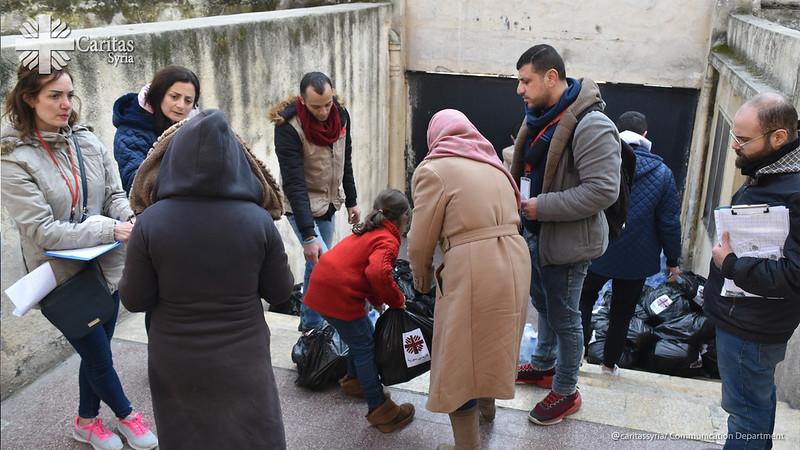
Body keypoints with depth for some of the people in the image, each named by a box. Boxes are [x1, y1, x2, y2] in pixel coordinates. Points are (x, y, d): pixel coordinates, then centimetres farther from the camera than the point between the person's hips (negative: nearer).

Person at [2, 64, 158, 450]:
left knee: (96, 352, 19)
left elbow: (115, 194, 5)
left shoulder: (88, 142, -1)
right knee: (99, 356, 9)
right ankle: (126, 416, 35)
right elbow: (42, 231, -21)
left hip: (106, 266, 5)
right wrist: (110, 231, -27)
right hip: (62, 274, -5)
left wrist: (128, 218, -18)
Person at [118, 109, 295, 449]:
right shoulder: (258, 221, -16)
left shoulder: (151, 222, -17)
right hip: (243, 366, 0)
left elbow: (134, 300, -8)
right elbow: (280, 292, -4)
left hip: (176, 367, 1)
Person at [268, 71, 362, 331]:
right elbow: (294, 184, -28)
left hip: (328, 206, 6)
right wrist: (308, 236, -32)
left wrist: (351, 201, 14)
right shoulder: (288, 127, -25)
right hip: (302, 209, -6)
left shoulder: (340, 114, -5)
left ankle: (309, 322, 30)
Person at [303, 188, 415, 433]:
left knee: (361, 336, 25)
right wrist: (396, 299, -14)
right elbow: (378, 272, -29)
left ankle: (354, 380, 46)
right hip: (340, 297, -9)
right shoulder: (388, 240, -11)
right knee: (365, 348, 1)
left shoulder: (367, 232, 19)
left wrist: (377, 301, 32)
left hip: (321, 289, 9)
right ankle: (380, 410, 9)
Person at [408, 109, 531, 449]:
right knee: (492, 342, 29)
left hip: (471, 270, -8)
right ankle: (487, 404, 53)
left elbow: (421, 241, -6)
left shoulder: (433, 169, -3)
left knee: (459, 359, 9)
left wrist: (421, 278, 13)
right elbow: (512, 217, 13)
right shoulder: (493, 164, 17)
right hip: (516, 260, 8)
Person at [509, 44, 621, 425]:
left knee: (564, 318, 6)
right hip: (535, 233, 9)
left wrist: (542, 206, -25)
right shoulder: (540, 117, 7)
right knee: (542, 304, 25)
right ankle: (544, 365, 47)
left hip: (566, 241, -9)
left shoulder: (591, 126, -24)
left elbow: (603, 190, -29)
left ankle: (566, 392, 25)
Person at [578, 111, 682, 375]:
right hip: (636, 260, 1)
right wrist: (673, 260, 6)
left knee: (584, 299, 20)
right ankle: (610, 363, 28)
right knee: (622, 312, 17)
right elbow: (670, 222, -5)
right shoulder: (662, 173, -9)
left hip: (596, 253, -1)